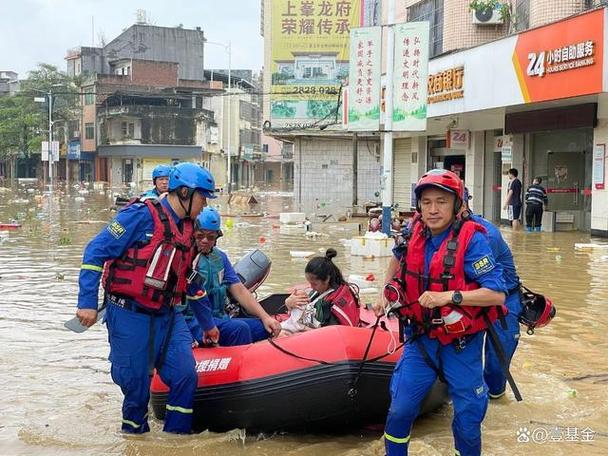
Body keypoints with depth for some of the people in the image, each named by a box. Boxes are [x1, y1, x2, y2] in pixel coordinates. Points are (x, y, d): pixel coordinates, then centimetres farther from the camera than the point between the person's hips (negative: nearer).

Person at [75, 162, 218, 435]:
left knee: (186, 375, -6)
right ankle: (134, 433, 27)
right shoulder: (143, 215, -11)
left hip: (167, 317, 7)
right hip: (129, 317, -6)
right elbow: (95, 252, -13)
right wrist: (87, 302, -18)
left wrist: (208, 323, 30)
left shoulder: (187, 230, 13)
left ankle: (176, 437, 11)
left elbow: (192, 283, 24)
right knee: (136, 385, 1)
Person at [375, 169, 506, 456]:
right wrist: (387, 292, 14)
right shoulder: (415, 233, -4)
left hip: (461, 343, -4)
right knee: (400, 409, 4)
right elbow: (399, 259, 21)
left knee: (467, 419, 8)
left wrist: (448, 296, -32)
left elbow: (497, 294, -25)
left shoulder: (471, 238, -19)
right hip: (421, 337, 4)